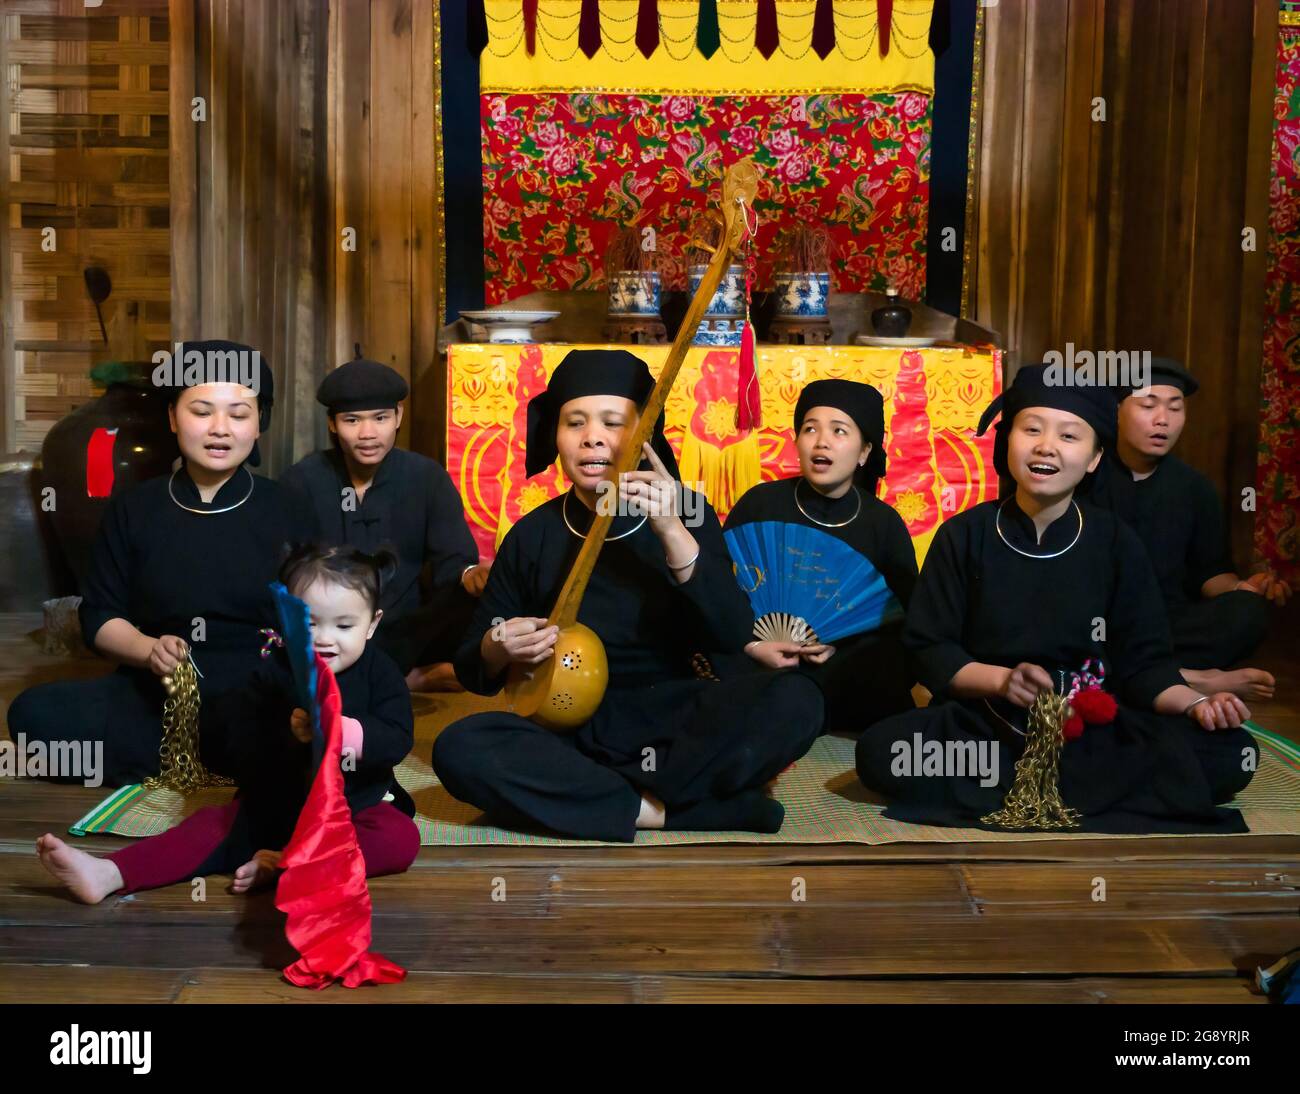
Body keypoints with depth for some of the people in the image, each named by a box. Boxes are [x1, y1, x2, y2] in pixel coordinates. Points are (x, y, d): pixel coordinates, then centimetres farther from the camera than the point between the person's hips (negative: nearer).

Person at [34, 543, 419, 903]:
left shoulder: (380, 674, -6)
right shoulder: (273, 673, -5)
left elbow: (397, 740, -18)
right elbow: (242, 749, -13)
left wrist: (346, 731, -36)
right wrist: (288, 735, -33)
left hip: (358, 806, -1)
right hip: (276, 804, 1)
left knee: (401, 840, -29)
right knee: (213, 823, -16)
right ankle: (107, 874, -27)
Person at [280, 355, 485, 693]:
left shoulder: (427, 477, 3)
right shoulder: (302, 480, 1)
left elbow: (451, 560, -5)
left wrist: (469, 575, -32)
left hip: (405, 635, 0)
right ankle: (414, 680, -20)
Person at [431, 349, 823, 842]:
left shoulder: (685, 513, 1)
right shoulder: (533, 535, 4)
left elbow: (732, 637, -14)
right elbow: (472, 671, 10)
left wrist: (672, 532, -25)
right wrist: (498, 650, -14)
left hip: (672, 718, 0)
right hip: (569, 727, 1)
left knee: (794, 699, -28)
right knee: (458, 748, -29)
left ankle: (578, 792, -24)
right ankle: (661, 808, -24)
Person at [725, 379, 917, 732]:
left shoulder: (884, 523, 4)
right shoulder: (760, 503, 1)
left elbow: (910, 616, 2)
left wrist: (844, 640, -14)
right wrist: (749, 646, -15)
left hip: (846, 676, 2)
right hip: (764, 668, -2)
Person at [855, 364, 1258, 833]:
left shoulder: (1116, 541, 3)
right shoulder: (963, 535, -1)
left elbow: (1143, 660, 3)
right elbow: (929, 648, -1)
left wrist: (1195, 704, -17)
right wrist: (1002, 679, -18)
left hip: (1095, 724, 2)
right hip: (984, 720, -1)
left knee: (1231, 754, -21)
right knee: (880, 752, -31)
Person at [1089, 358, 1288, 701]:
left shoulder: (1195, 487, 11)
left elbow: (1210, 570, 13)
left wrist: (1240, 589, -10)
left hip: (1163, 623, 3)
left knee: (1248, 612, -25)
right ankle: (1194, 679, -37)